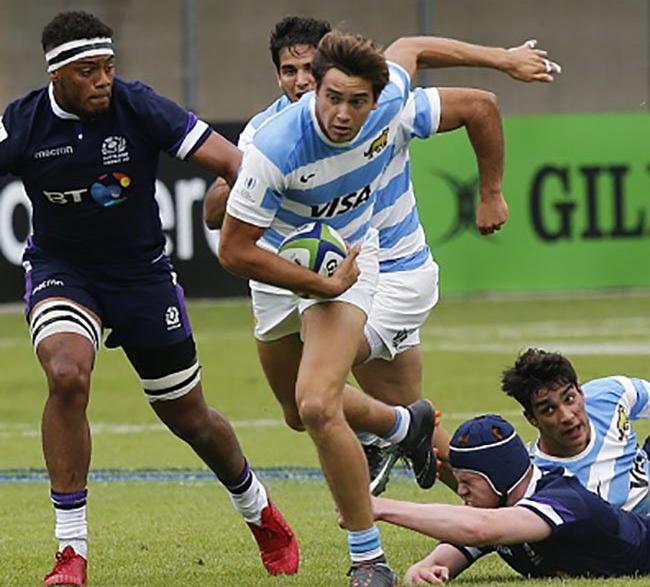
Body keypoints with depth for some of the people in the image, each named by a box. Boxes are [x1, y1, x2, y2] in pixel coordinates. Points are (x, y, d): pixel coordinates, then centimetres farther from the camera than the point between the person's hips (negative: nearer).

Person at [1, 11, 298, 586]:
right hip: (61, 271, 0)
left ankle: (258, 510, 42)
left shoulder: (138, 108, -18)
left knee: (190, 418, 10)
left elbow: (228, 160, -19)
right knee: (66, 374, -30)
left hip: (143, 274, 0)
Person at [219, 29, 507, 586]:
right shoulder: (276, 148, -34)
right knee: (300, 412, 20)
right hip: (281, 265, 2)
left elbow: (480, 107, -7)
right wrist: (320, 285, -26)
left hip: (350, 258, -2)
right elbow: (234, 249, -27)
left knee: (317, 405, -22)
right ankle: (404, 425, 50)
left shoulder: (392, 109, -26)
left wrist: (492, 194, 2)